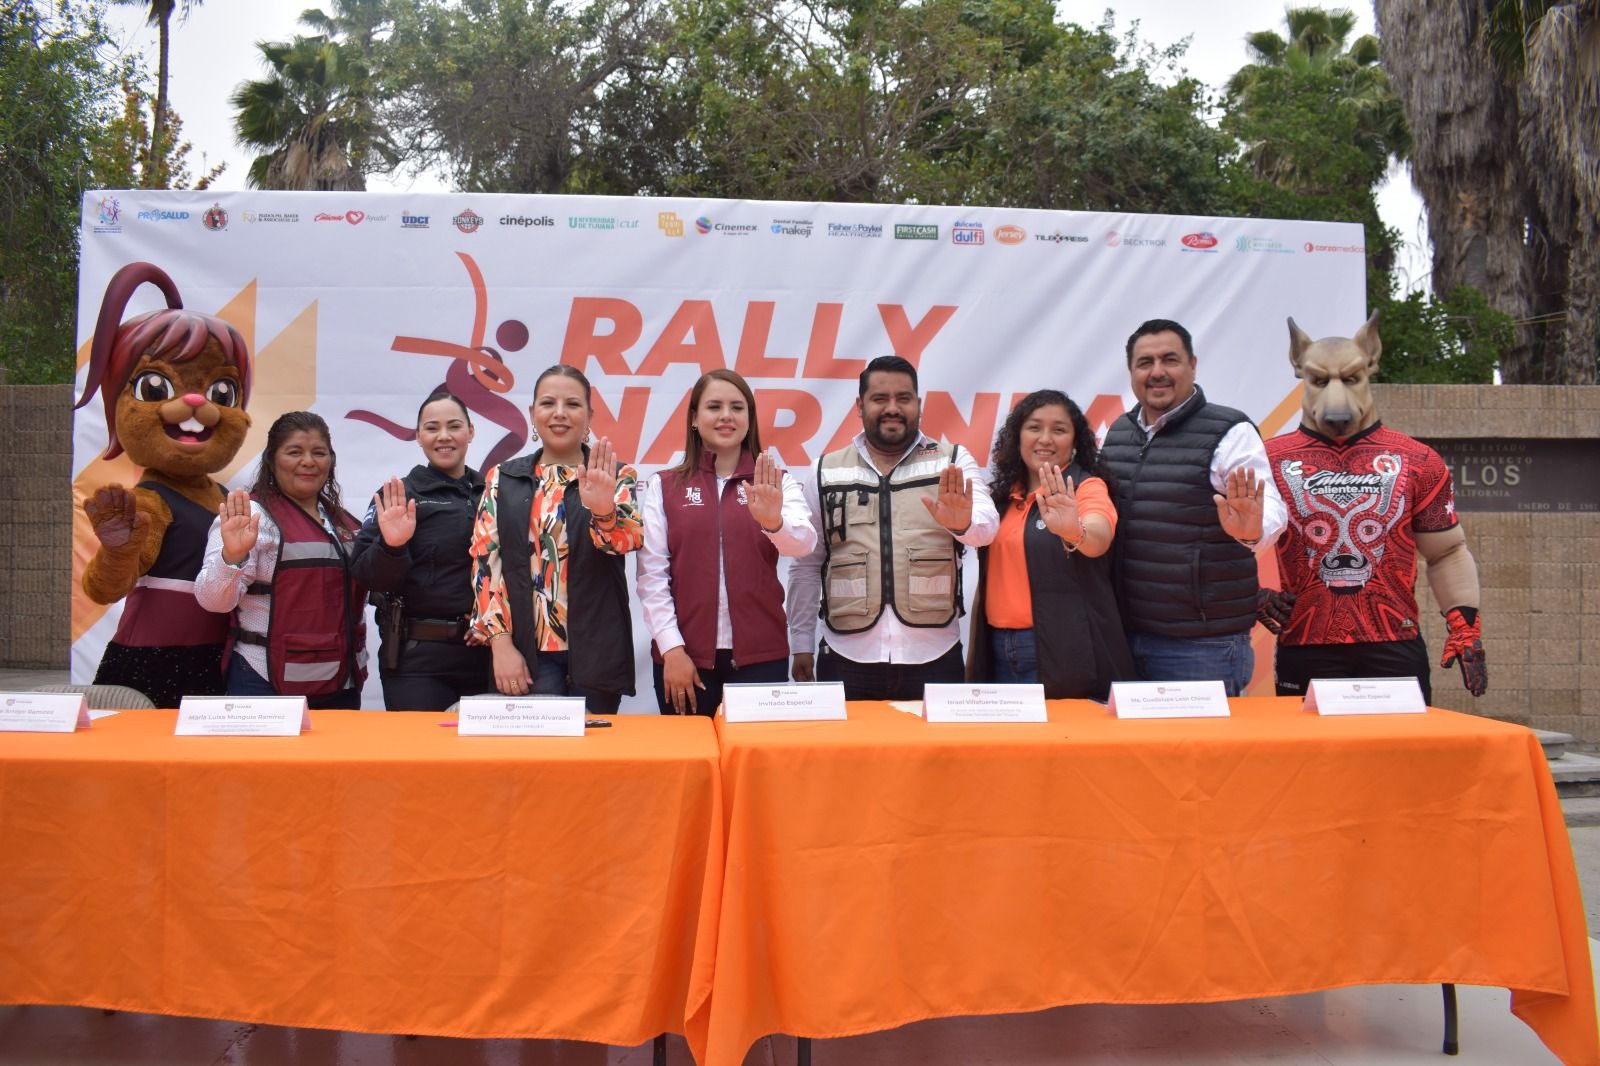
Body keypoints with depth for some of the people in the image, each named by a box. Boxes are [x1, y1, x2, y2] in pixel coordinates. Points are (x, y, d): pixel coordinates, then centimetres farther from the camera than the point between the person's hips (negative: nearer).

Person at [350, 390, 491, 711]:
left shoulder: (489, 493, 10)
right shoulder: (398, 495, 0)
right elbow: (366, 574, -7)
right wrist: (391, 546, -26)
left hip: (483, 655, 4)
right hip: (418, 658, -4)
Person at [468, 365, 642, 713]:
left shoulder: (616, 477, 3)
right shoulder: (503, 479, 8)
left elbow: (631, 537, -15)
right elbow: (485, 560, 3)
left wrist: (604, 510, -38)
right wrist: (501, 641, -7)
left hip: (595, 650, -1)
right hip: (526, 650, 1)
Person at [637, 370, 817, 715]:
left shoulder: (777, 483, 5)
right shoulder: (664, 486, 5)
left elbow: (804, 542, -13)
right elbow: (652, 574, 0)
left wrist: (773, 521, -34)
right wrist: (671, 647, -8)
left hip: (761, 654, 0)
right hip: (685, 654, 0)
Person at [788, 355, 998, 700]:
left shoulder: (954, 463, 4)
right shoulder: (826, 472, 7)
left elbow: (987, 525, -13)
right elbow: (806, 566, 10)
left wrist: (963, 523, -36)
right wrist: (801, 645, 7)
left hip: (934, 659, 0)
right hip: (847, 660, 1)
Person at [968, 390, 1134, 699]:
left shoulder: (1085, 486, -5)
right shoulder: (1004, 493, 10)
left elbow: (1099, 539, -27)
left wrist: (1075, 531, -49)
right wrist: (975, 650, 13)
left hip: (1066, 653, -5)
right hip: (999, 652, 5)